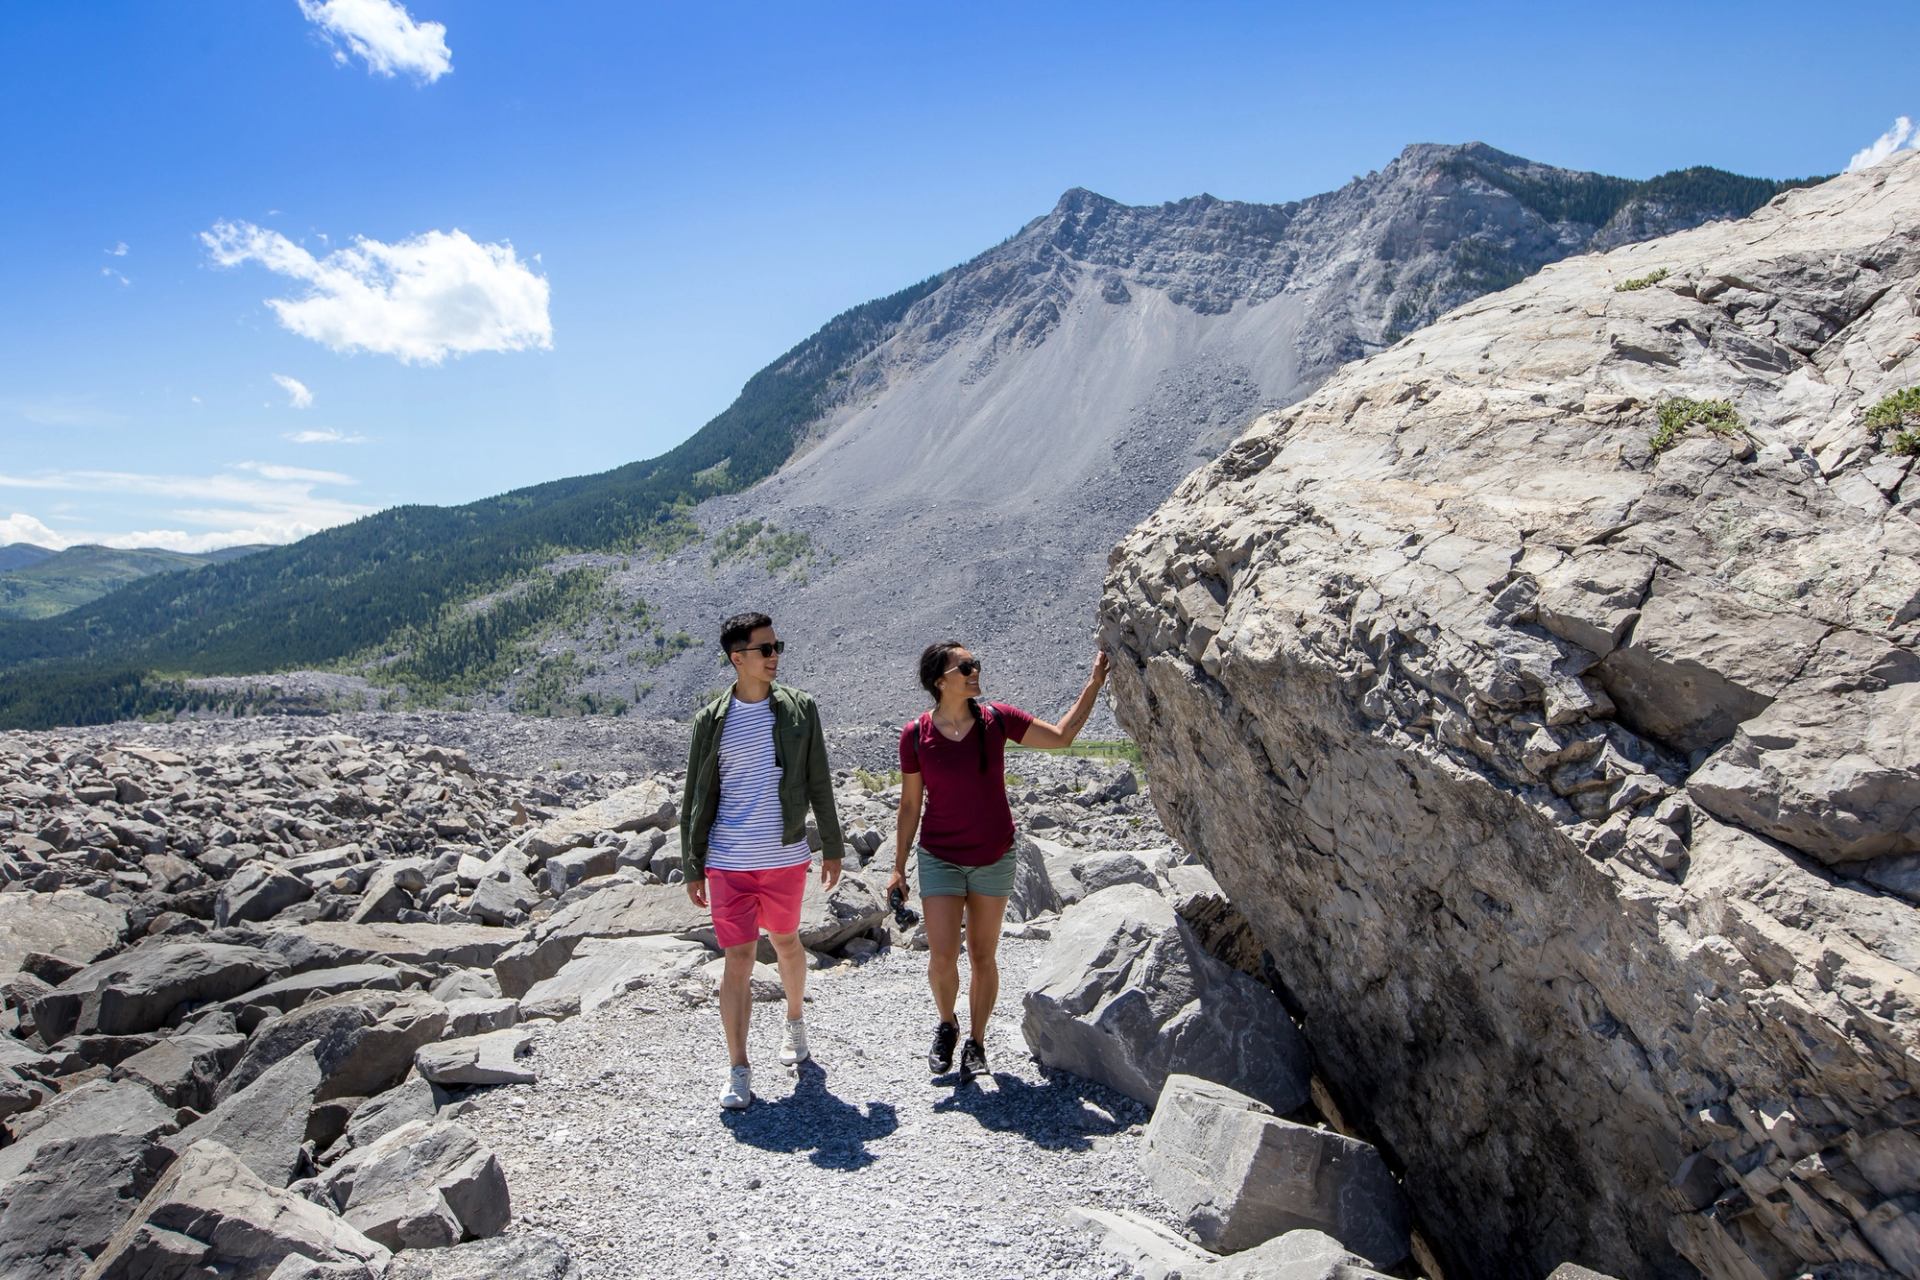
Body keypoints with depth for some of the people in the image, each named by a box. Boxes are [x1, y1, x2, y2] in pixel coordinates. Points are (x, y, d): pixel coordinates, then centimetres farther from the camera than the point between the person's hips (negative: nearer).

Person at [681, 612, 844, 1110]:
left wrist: (832, 847, 6)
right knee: (738, 959, 0)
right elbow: (697, 799, 4)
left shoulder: (799, 709, 0)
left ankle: (795, 1022, 44)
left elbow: (818, 784, 5)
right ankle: (738, 1071, 10)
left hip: (785, 858, 1)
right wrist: (692, 866, 4)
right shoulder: (712, 720, -2)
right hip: (728, 863, -1)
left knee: (785, 942, 18)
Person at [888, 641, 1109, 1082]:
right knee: (942, 957, -6)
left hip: (994, 859, 1)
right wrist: (899, 868, 2)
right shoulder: (915, 734, -9)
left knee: (983, 957, 9)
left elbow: (1061, 736, 2)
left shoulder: (997, 719, -7)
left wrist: (1095, 683, -4)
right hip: (940, 860, -1)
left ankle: (976, 1043, 27)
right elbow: (909, 805, -1)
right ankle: (946, 1024, 25)